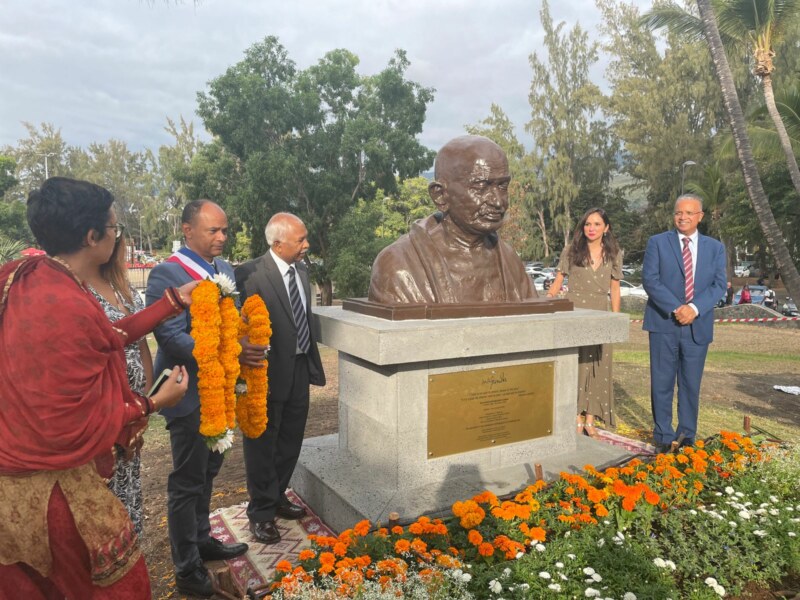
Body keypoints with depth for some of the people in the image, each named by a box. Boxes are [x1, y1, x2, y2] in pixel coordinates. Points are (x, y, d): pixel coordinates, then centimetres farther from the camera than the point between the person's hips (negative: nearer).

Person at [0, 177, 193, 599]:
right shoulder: (68, 308, -29)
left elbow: (106, 339, 5)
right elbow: (74, 427, -22)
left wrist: (174, 300, 10)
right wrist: (154, 404, -9)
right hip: (52, 488, -9)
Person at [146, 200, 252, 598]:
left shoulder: (224, 269, 7)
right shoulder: (167, 274, -17)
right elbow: (171, 336, -24)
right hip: (190, 390, -7)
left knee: (208, 470, 22)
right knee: (188, 481, 7)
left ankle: (201, 539, 42)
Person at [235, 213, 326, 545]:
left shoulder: (301, 269, 7)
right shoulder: (249, 275, -18)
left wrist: (313, 361, 13)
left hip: (300, 368, 7)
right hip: (269, 372, -7)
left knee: (290, 442, 20)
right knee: (262, 444, 10)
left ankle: (277, 497, 40)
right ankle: (261, 512, 28)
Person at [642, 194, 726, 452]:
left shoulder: (715, 248, 10)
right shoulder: (657, 243, 3)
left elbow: (719, 284, 1)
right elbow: (650, 280, -6)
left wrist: (694, 308, -16)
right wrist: (675, 308, -17)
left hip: (698, 326, 2)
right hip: (664, 324, -2)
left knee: (691, 384, 11)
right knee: (662, 383, 3)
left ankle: (687, 435, 24)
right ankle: (663, 436, 14)